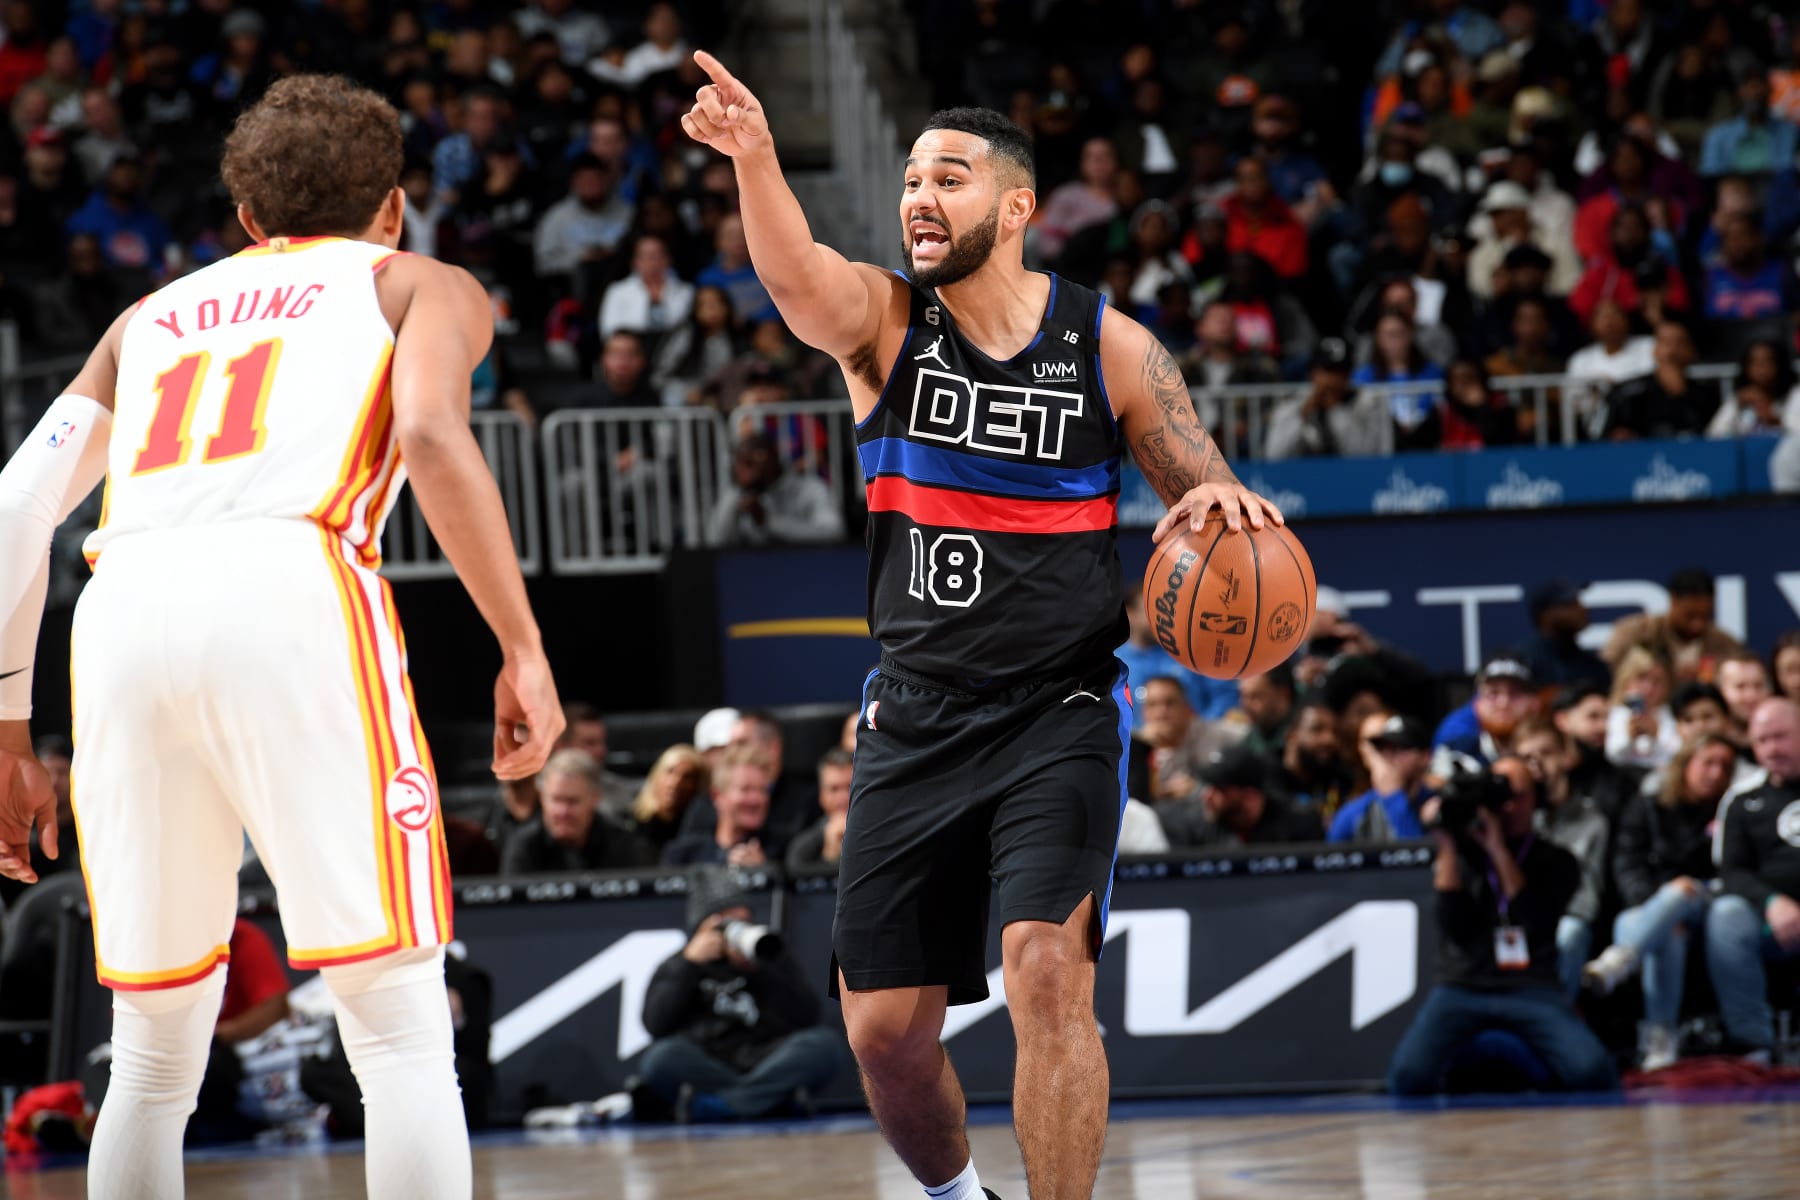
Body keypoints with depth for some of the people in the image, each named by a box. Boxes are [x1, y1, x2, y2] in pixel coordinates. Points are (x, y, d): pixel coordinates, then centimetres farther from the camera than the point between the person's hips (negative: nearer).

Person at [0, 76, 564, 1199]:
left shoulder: (152, 317, 34)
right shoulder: (423, 286, 23)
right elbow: (433, 438, 0)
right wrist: (525, 651, 2)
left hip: (124, 609, 4)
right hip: (293, 597, -4)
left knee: (154, 1054, 14)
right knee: (401, 1025, 0)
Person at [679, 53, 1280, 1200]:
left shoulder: (1111, 349, -3)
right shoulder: (885, 320, -3)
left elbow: (1204, 494, 5)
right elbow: (797, 276, -26)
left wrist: (1222, 501, -22)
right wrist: (755, 159, -48)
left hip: (1059, 713, -2)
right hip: (915, 719, 2)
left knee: (1048, 970, -22)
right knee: (884, 1026, 6)